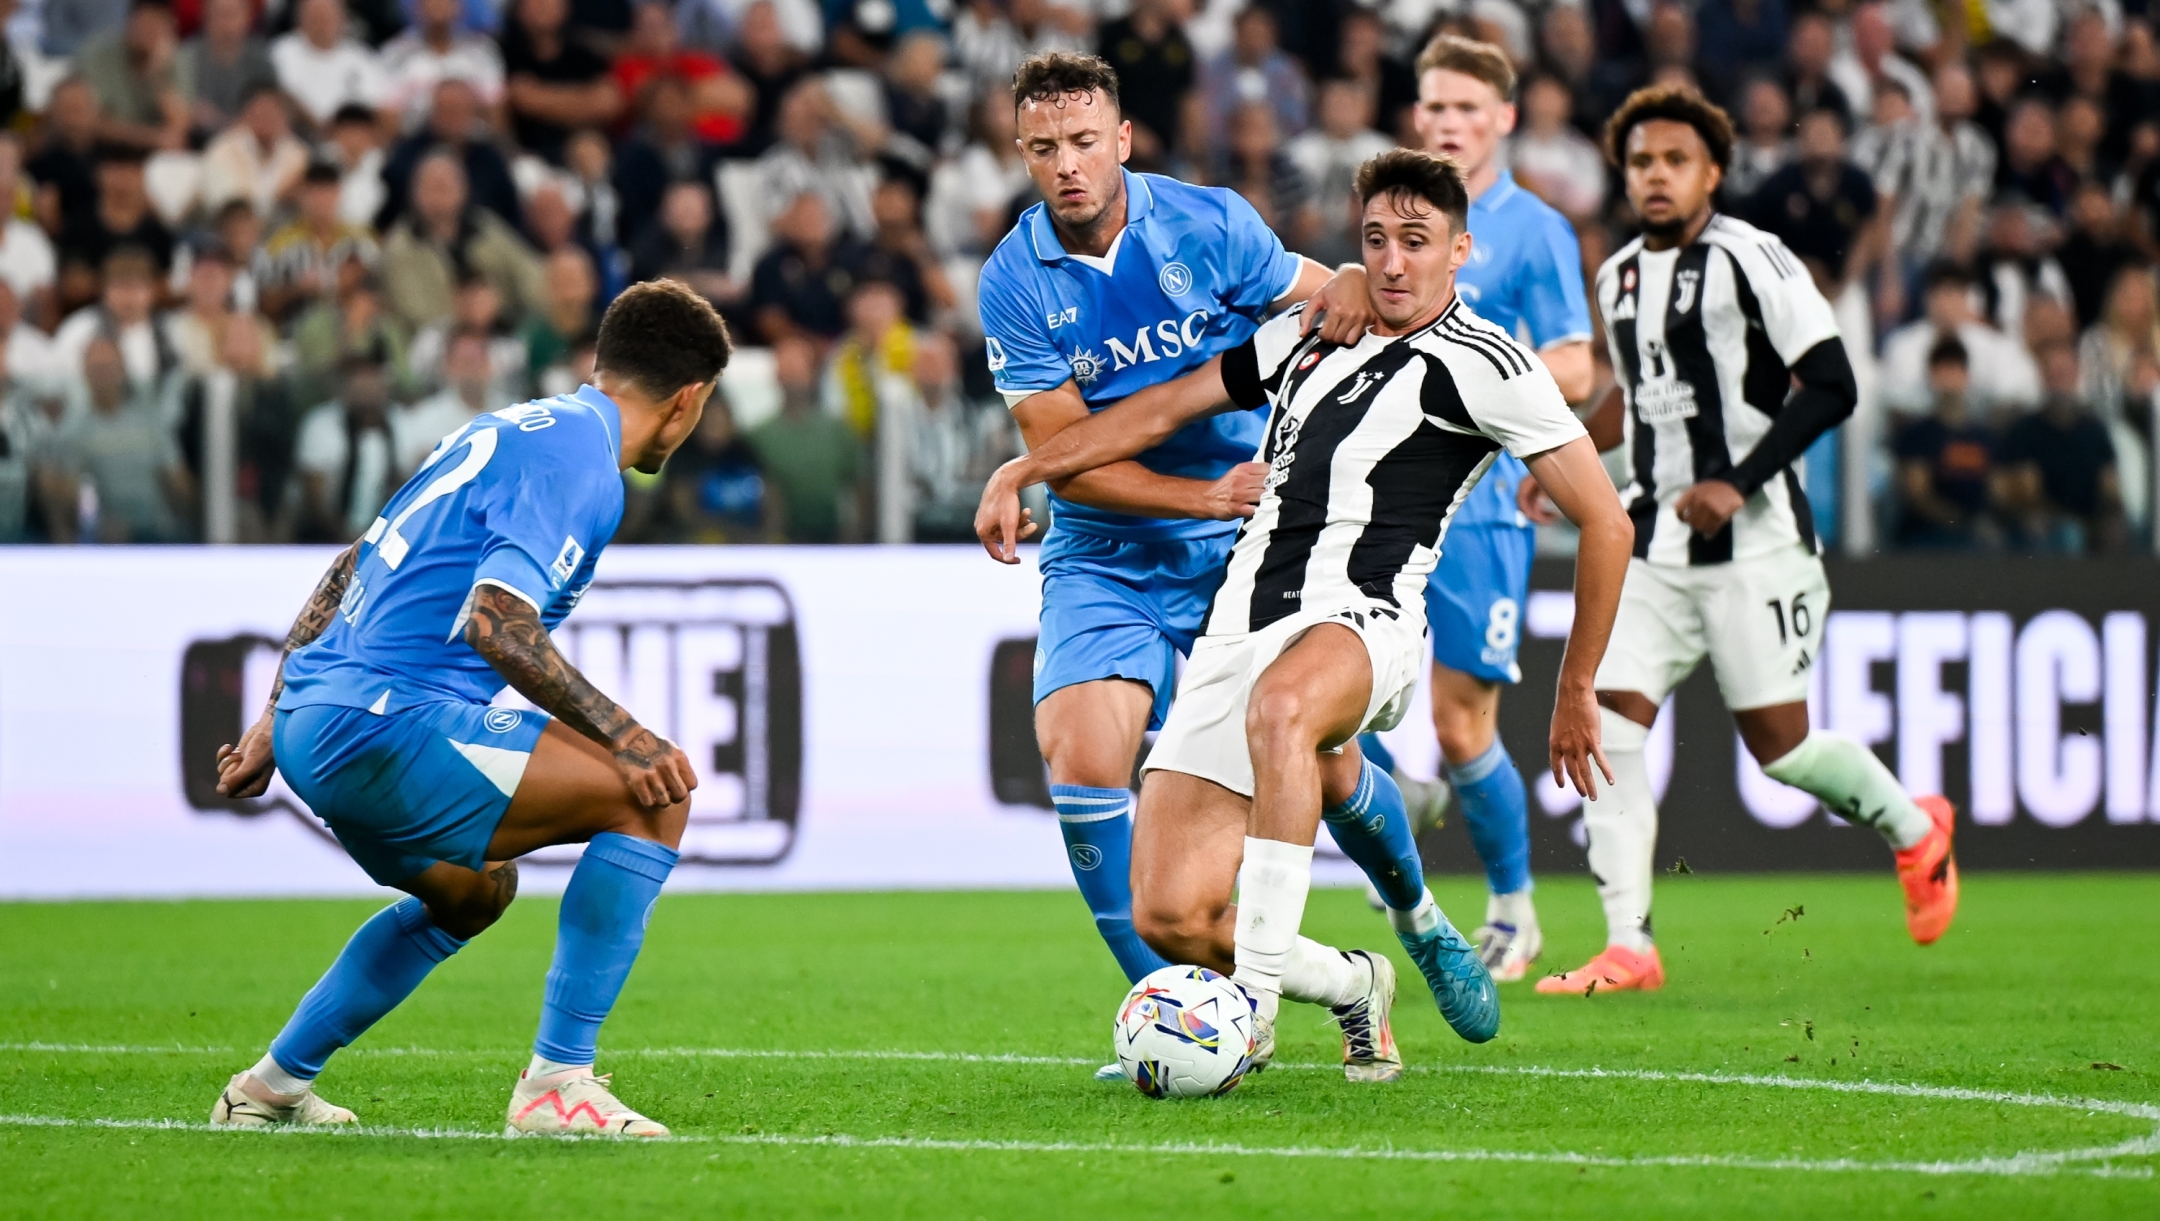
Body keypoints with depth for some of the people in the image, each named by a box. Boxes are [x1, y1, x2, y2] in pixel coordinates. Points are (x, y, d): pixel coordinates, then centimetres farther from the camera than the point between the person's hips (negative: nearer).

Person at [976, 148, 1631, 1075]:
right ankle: (1349, 988, 21)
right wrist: (1024, 471, 21)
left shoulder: (1480, 364, 3)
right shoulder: (1307, 337, 22)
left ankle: (1255, 997, -43)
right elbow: (1167, 407, 30)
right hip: (1240, 628, 6)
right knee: (1168, 916, -8)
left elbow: (1605, 520, 3)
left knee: (1280, 707, -44)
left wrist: (1575, 693, 6)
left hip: (1358, 620, -6)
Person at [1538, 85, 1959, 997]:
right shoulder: (1619, 278, 12)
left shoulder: (1751, 261, -11)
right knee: (1606, 725, -9)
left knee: (1778, 744, -1)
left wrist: (1737, 483, -21)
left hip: (1752, 543, -6)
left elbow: (1832, 387, -14)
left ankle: (1914, 830, 29)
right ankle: (1627, 947, -6)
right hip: (1651, 541, 6)